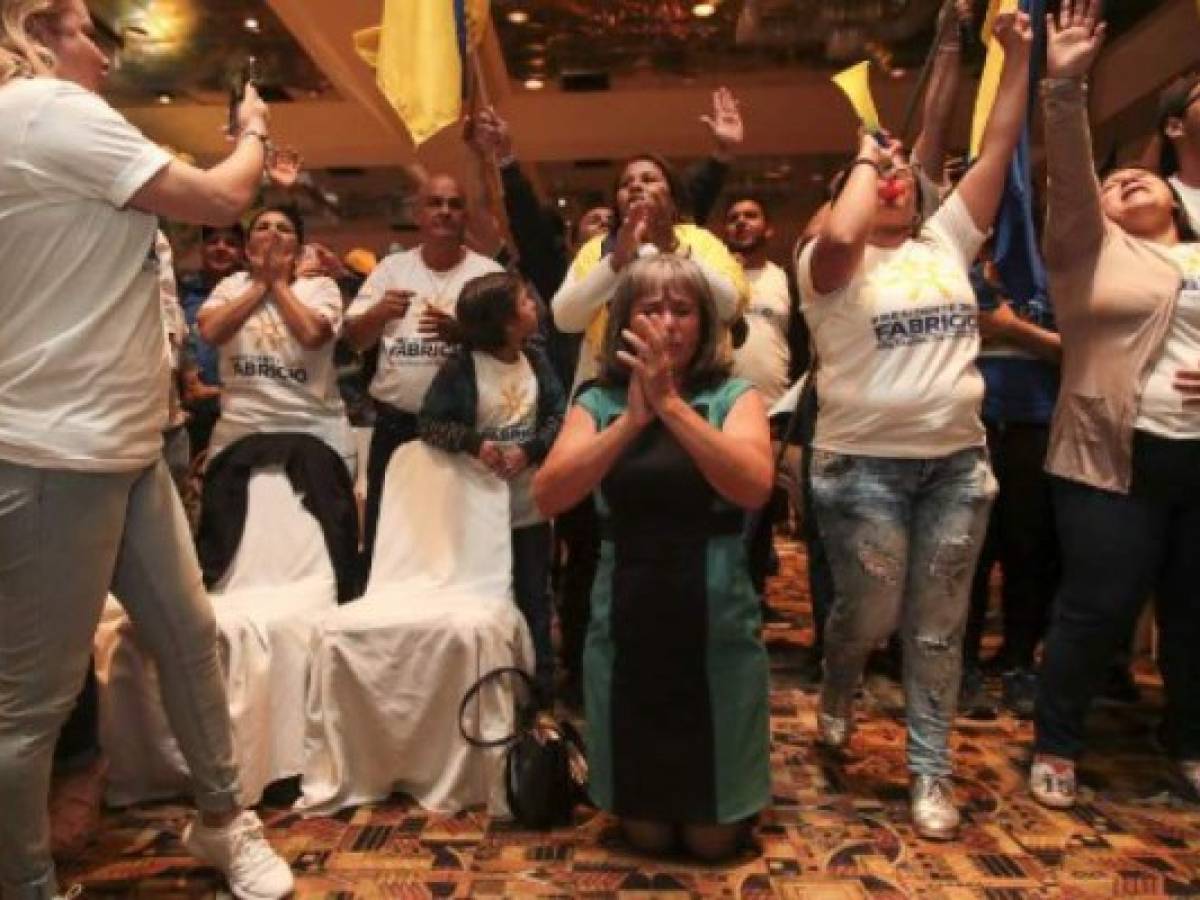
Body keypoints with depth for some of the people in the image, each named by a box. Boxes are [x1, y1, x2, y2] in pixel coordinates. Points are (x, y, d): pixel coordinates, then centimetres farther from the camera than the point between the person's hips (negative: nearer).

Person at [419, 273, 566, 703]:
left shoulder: (537, 361, 0)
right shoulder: (460, 368, -11)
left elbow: (558, 417, -3)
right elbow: (429, 423, -11)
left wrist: (530, 451, -19)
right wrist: (475, 443, -24)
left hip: (530, 506, 4)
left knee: (534, 598, 14)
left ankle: (542, 684, 28)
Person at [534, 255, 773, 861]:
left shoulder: (734, 397, -4)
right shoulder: (598, 403, -1)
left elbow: (753, 487, -24)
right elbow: (548, 497, -16)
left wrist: (670, 403, -28)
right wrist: (631, 419, -25)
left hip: (717, 630, -1)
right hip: (626, 630, 2)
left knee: (712, 840, 12)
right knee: (647, 835, 15)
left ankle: (709, 815, 45)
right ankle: (649, 813, 48)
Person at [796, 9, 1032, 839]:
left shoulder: (946, 242, 11)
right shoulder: (836, 265, -3)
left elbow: (998, 151, 8)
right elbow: (839, 234, -27)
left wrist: (1020, 57, 4)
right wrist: (864, 159, -11)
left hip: (958, 459, 4)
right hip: (864, 464, -4)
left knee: (938, 627, 9)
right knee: (870, 612, 6)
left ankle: (932, 772, 23)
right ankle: (837, 694, 40)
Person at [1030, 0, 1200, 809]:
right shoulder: (1090, 248, 6)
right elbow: (1067, 175, -11)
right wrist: (1065, 88, -24)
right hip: (1116, 456, -4)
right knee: (1099, 607, -3)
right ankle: (1056, 747, 15)